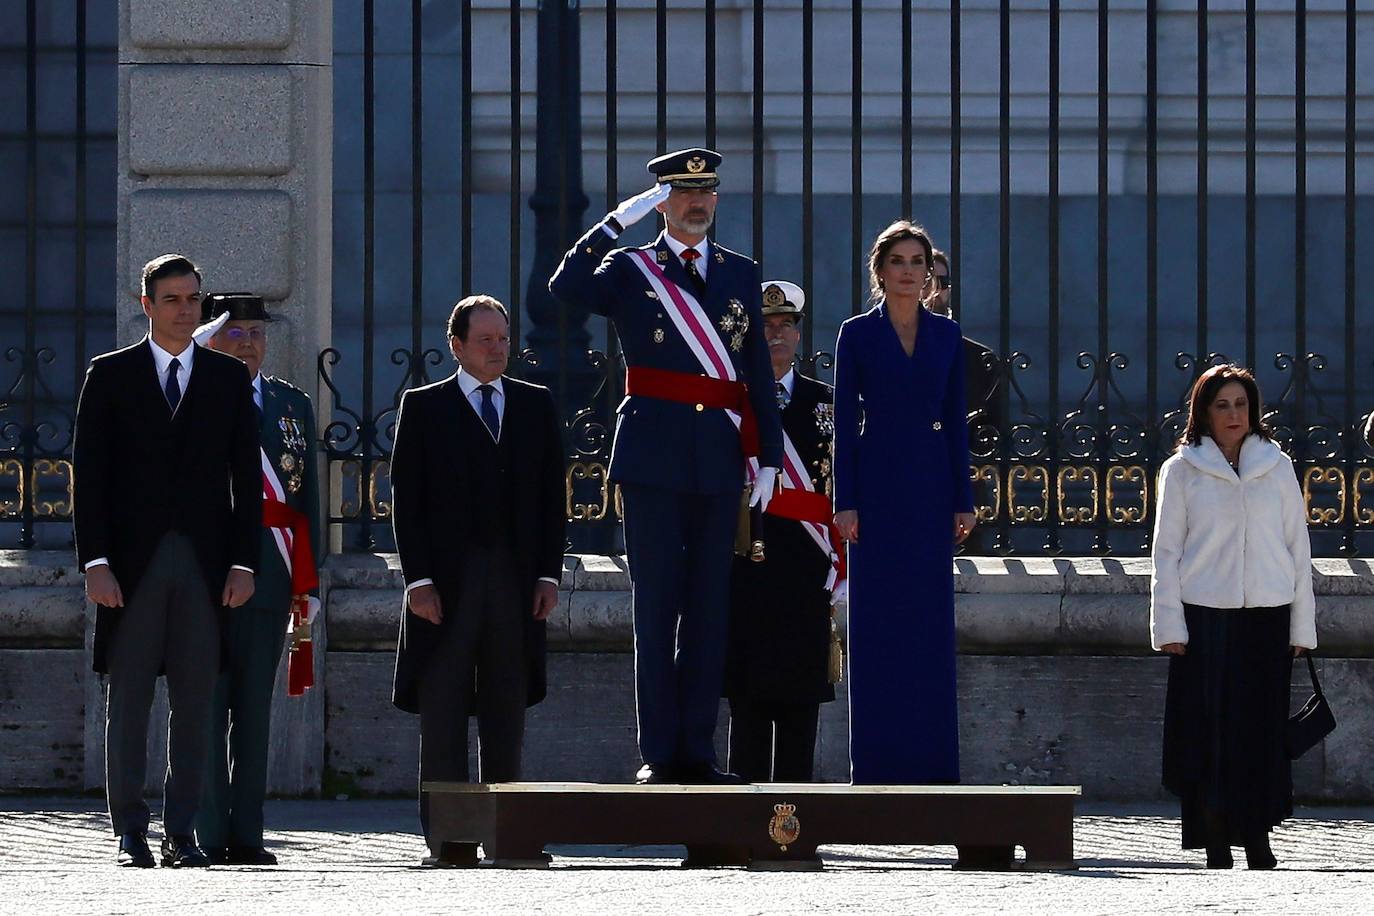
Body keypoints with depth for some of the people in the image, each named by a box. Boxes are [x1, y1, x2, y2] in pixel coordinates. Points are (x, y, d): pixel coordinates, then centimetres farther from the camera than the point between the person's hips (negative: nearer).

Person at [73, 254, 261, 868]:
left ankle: (181, 833, 6)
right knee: (128, 701, -1)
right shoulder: (110, 375, 6)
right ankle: (130, 833, 4)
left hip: (205, 564, 1)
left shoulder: (229, 378, 11)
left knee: (194, 704, 1)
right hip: (132, 563, -1)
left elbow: (246, 476, 9)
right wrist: (95, 561, -8)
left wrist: (244, 562, 0)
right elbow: (88, 474, 1)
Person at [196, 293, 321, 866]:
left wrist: (307, 581, 6)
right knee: (207, 705, -3)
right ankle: (209, 836, -1)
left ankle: (246, 835, 8)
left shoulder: (293, 405, 15)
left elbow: (306, 498, 13)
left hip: (268, 575, 3)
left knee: (254, 706, 5)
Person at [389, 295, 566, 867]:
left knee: (506, 711, 5)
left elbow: (552, 494, 12)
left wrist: (549, 573, 2)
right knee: (443, 712, -3)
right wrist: (418, 579, -9)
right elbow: (406, 499, 0)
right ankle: (447, 839, -3)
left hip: (516, 578, 3)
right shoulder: (424, 407, 4)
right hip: (447, 578, -3)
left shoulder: (536, 406, 13)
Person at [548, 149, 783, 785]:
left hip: (719, 457, 3)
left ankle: (697, 752, 7)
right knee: (657, 603, -3)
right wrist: (619, 220, -17)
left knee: (710, 606, 3)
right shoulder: (630, 269, 5)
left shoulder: (741, 274, 14)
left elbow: (758, 373, 13)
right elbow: (567, 289, -16)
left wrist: (767, 456, 6)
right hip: (653, 456, -3)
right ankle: (658, 752, -1)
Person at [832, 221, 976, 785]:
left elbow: (956, 420, 9)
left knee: (931, 624, 3)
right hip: (877, 483, -3)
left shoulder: (946, 335, 9)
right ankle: (877, 764, 3)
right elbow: (845, 421, -1)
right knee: (877, 624, -1)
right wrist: (845, 502, -8)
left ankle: (929, 758, 8)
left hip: (930, 484, 3)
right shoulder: (858, 335, 1)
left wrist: (963, 499, 4)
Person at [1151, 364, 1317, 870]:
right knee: (1209, 732, -4)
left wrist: (1302, 626, 6)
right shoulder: (1181, 470, 4)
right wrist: (1169, 626, -4)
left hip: (1266, 618, 2)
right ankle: (1216, 850, 0)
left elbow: (1297, 547, 11)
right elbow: (1167, 551, 4)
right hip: (1205, 618, -2)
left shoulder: (1277, 468, 9)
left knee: (1262, 732, 0)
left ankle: (1257, 839, 9)